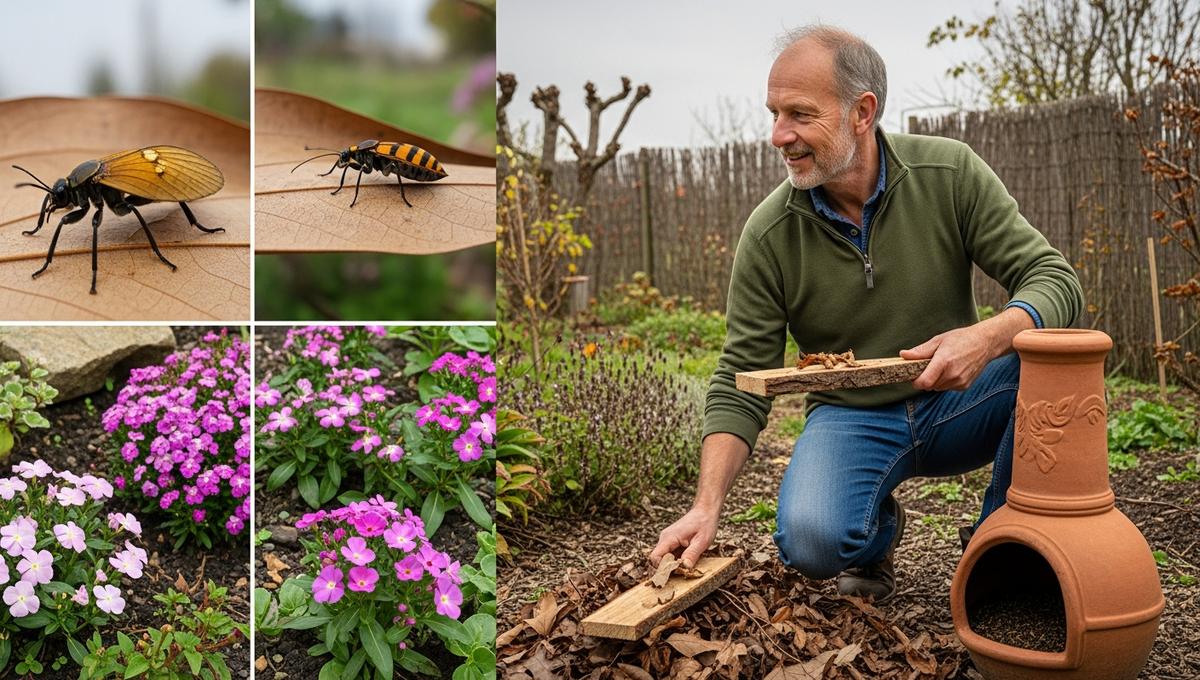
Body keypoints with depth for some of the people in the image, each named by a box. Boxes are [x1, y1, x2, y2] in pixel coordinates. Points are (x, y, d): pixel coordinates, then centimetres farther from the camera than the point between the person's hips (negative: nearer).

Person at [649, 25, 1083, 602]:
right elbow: (740, 384, -10)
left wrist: (989, 337, -37)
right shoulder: (769, 235, -12)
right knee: (810, 539, -31)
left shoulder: (949, 174, -12)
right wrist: (707, 506, -24)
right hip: (851, 419, -1)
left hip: (955, 403, 2)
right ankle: (878, 531, 9)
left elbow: (1055, 281, -14)